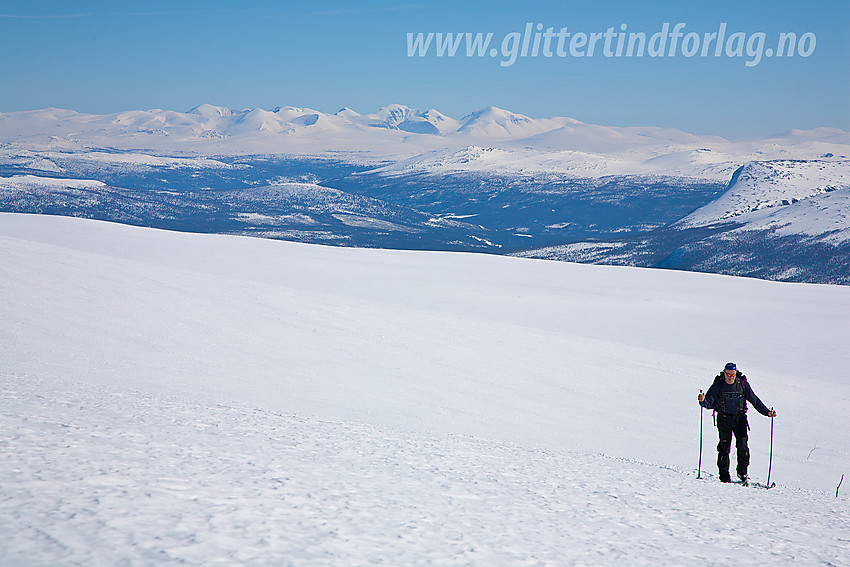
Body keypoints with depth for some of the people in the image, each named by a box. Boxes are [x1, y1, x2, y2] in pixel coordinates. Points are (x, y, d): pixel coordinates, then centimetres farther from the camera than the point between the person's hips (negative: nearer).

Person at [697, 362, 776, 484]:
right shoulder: (718, 385, -5)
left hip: (739, 418, 0)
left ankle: (742, 472, 0)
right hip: (724, 418, 0)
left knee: (742, 444, -13)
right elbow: (709, 402, -7)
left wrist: (767, 412, -3)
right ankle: (724, 475, 6)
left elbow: (754, 400, 3)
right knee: (724, 446, -3)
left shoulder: (742, 384, -4)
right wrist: (703, 401, -30)